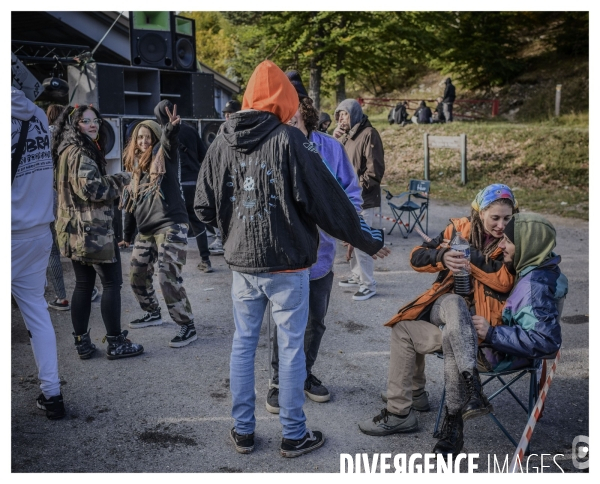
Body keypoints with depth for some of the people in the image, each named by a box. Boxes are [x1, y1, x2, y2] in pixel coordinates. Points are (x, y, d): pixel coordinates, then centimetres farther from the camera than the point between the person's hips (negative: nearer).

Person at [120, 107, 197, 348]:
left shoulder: (164, 157, -1)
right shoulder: (137, 166, 16)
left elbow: (169, 140, -27)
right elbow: (132, 203, 21)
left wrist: (172, 128, -49)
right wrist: (127, 234, 22)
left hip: (170, 226, -8)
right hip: (145, 230, 8)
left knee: (168, 277, -14)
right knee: (137, 275, 16)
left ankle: (188, 327, -3)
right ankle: (153, 313, 38)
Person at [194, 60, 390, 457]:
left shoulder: (222, 143, 2)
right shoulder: (288, 139, -12)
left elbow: (204, 209, 3)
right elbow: (327, 200, -12)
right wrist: (368, 241, -2)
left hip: (242, 263, 5)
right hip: (287, 263, -4)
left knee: (243, 343, 15)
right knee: (291, 346, 7)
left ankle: (243, 431, 26)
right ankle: (294, 435, 20)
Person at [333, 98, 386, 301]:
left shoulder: (368, 134, -12)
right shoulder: (347, 135, 15)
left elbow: (375, 170, -17)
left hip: (362, 198, -9)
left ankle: (368, 284, 1)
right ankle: (357, 276, 27)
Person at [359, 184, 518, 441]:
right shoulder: (459, 228, 5)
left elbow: (505, 282, -16)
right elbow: (417, 257, 2)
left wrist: (468, 255, -19)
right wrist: (442, 257, -18)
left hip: (477, 316, -6)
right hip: (444, 306, 6)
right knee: (454, 303, -22)